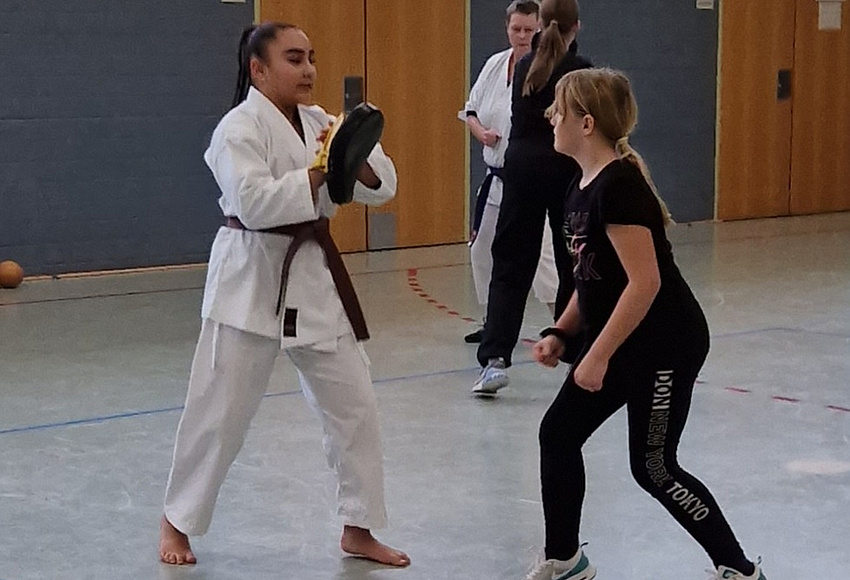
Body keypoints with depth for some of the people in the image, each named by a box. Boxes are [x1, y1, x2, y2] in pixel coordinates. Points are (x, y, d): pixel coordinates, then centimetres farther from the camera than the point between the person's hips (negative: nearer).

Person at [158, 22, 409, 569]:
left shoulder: (319, 123, 8)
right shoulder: (239, 128, -12)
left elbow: (382, 186, 3)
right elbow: (254, 203, -26)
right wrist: (322, 170, -23)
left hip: (314, 275, 6)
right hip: (252, 279, -6)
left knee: (354, 404, 6)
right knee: (219, 411, 2)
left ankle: (359, 529, 20)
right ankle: (178, 521, 23)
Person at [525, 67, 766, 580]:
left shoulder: (619, 184, -22)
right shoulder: (583, 185, 7)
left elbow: (644, 281, -26)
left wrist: (597, 357, -22)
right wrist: (561, 334, 6)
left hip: (665, 345, -9)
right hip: (620, 341, 9)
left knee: (653, 468, -1)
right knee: (558, 433, 8)